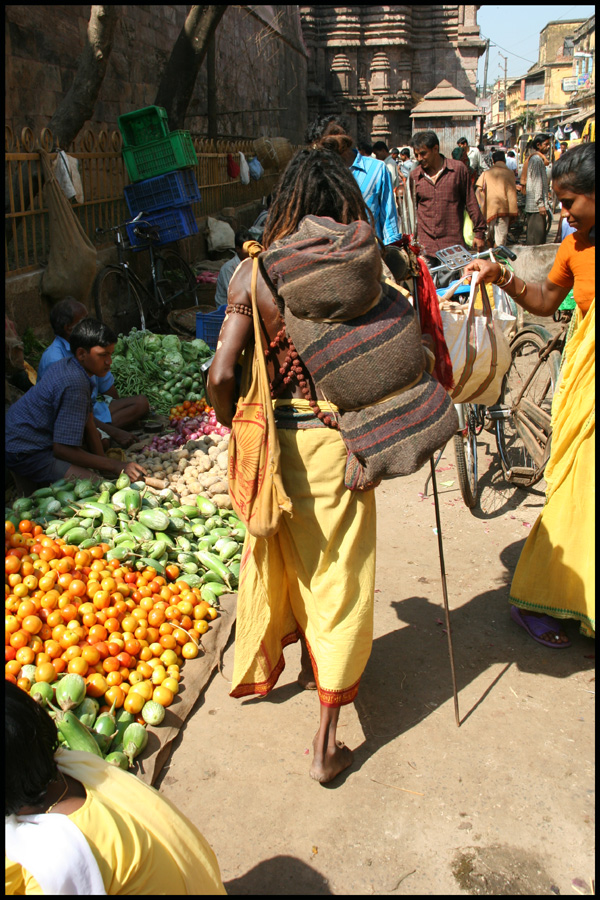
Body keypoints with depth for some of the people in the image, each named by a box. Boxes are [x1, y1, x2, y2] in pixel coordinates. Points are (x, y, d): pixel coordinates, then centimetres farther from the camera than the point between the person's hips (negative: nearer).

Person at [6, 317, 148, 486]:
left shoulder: (68, 365, 4)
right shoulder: (74, 384, -27)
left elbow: (89, 425, 7)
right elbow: (63, 448, -28)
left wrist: (105, 463, -1)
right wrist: (116, 466, -24)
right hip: (26, 452, -10)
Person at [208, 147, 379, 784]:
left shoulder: (252, 275, -8)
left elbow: (221, 377, -13)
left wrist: (239, 430, 5)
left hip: (272, 441, 2)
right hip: (335, 444, -1)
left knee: (283, 560, 25)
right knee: (336, 577, 10)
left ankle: (307, 662, 51)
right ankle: (326, 742, 17)